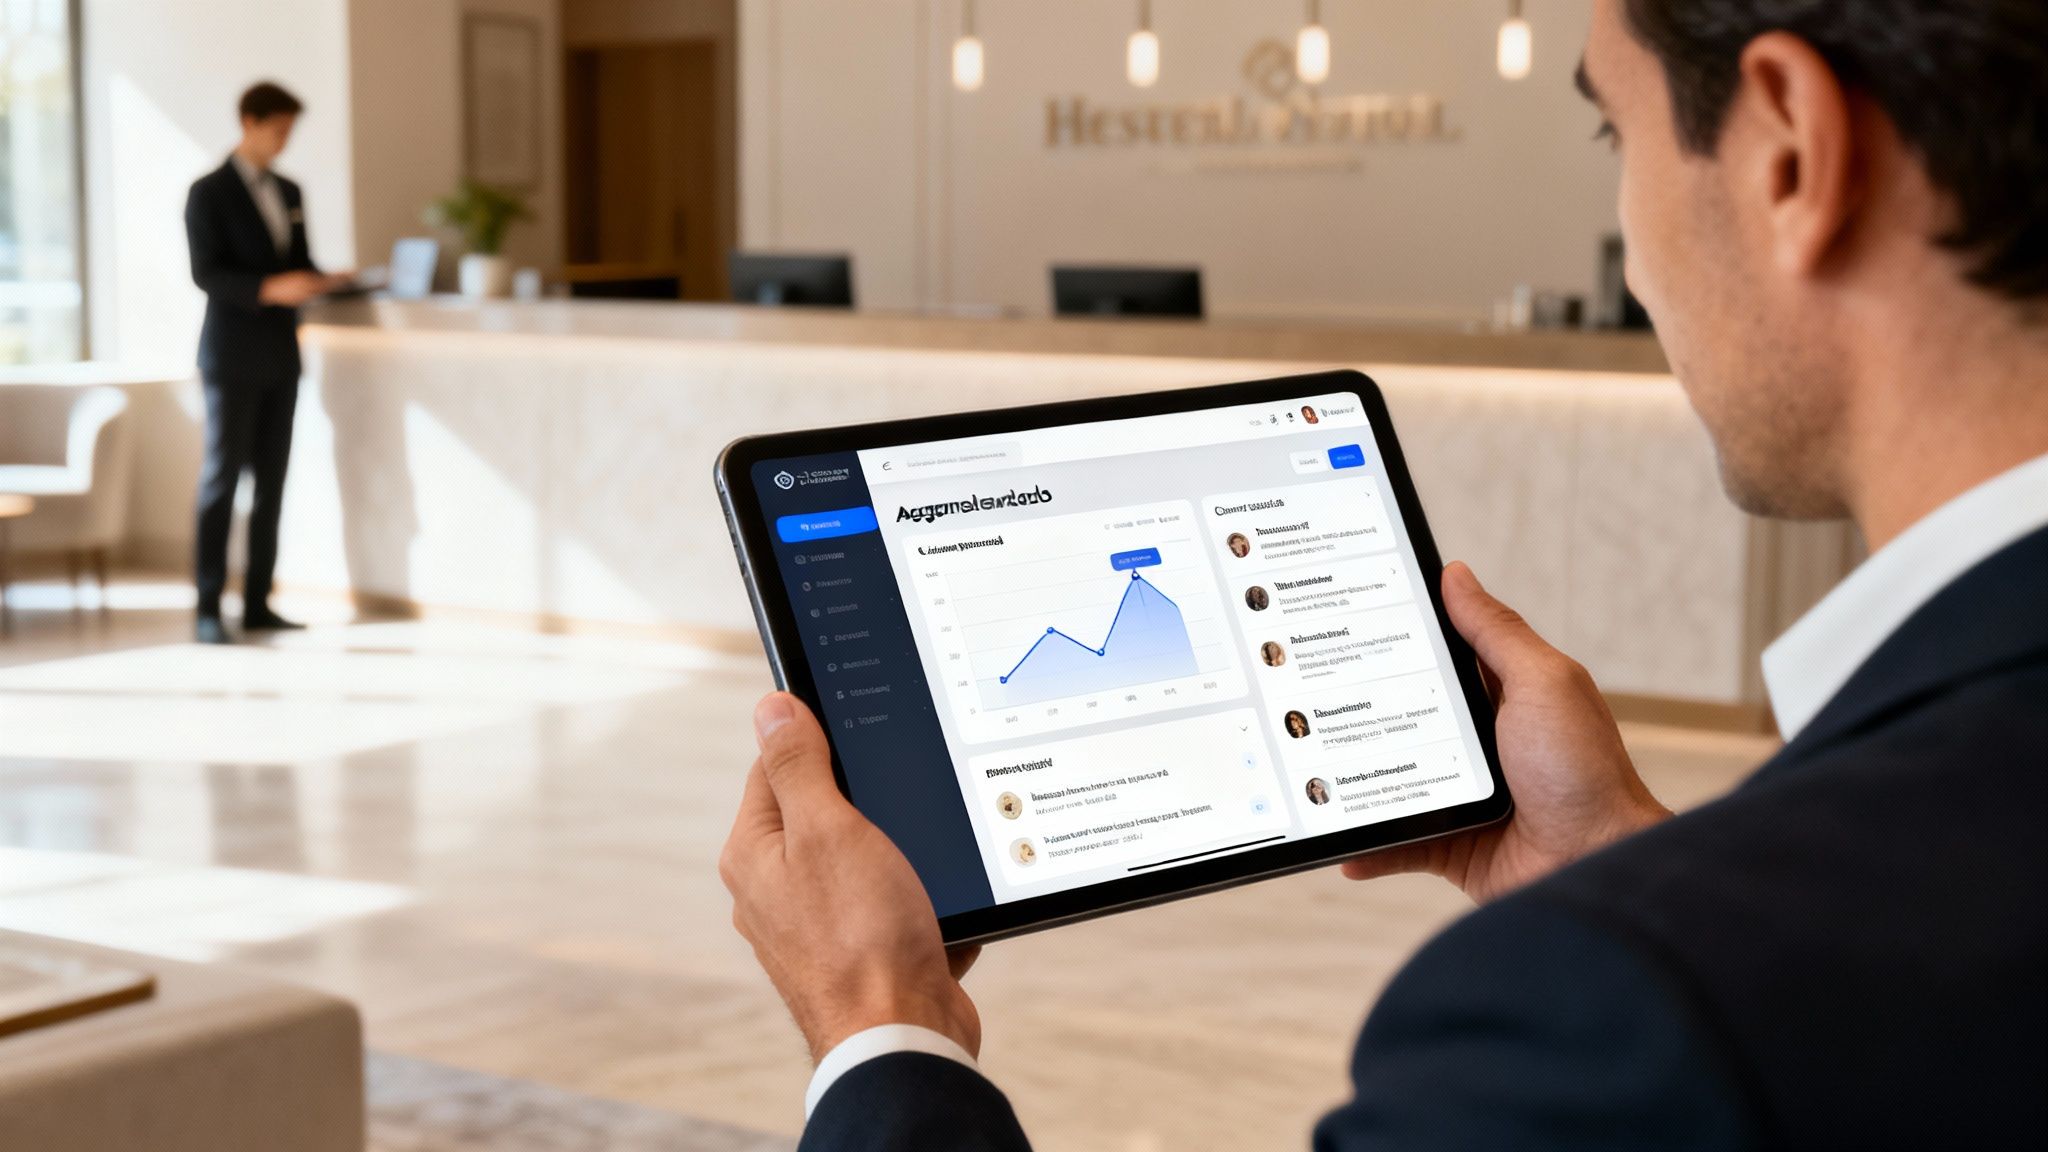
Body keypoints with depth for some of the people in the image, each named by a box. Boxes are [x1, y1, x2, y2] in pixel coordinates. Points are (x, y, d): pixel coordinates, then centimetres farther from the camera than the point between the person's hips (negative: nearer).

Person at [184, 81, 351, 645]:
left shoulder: (289, 192, 15)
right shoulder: (209, 192, -6)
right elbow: (206, 273, -14)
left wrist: (324, 280, -3)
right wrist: (269, 288, -26)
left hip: (280, 355, 6)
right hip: (232, 358, -6)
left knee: (271, 482, 5)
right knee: (221, 478, -4)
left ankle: (258, 603, 10)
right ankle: (208, 609, -2)